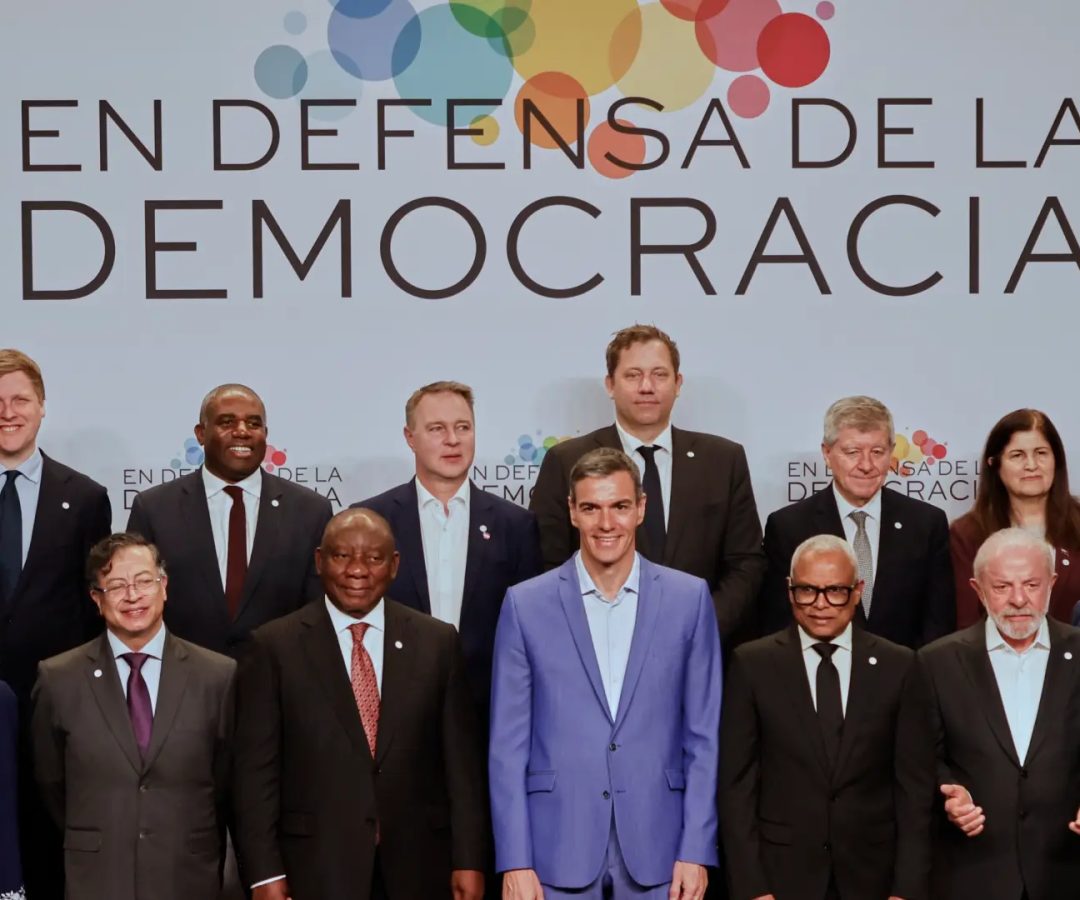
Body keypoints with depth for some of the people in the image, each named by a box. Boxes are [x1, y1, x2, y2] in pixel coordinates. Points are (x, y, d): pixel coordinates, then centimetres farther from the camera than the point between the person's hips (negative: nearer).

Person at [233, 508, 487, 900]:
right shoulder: (275, 647, -1)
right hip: (317, 868, -2)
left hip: (417, 867, 2)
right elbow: (255, 769, -2)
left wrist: (469, 861, 0)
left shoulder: (437, 642, 4)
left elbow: (461, 762, 4)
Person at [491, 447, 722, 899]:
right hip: (558, 851, 0)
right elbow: (508, 744, 1)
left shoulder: (689, 599, 4)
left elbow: (703, 737, 4)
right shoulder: (526, 604, 2)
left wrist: (696, 850, -2)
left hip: (656, 850, 1)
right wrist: (514, 861, -4)